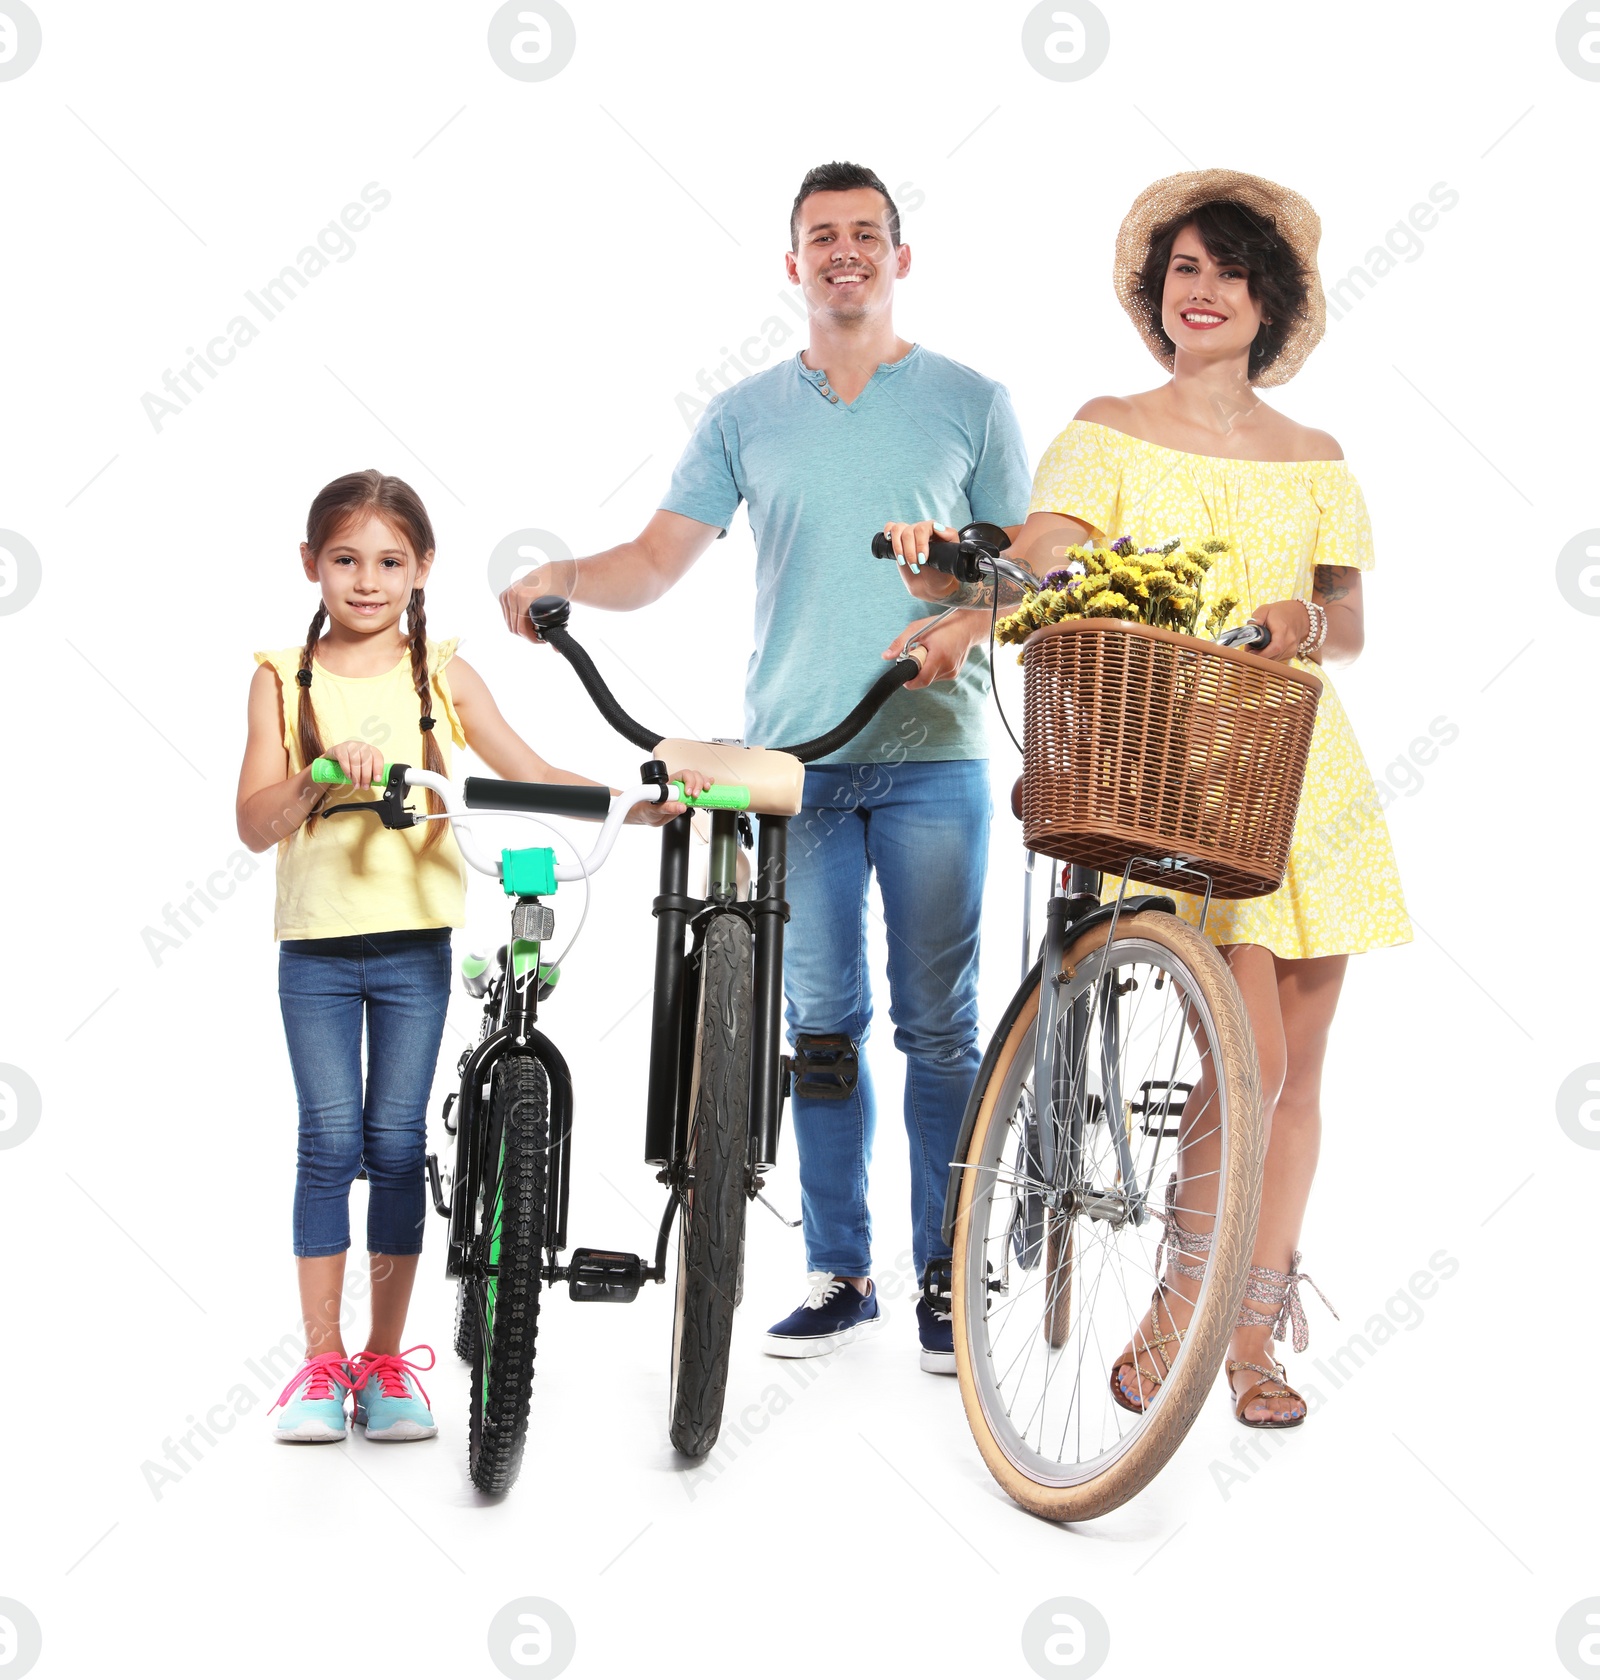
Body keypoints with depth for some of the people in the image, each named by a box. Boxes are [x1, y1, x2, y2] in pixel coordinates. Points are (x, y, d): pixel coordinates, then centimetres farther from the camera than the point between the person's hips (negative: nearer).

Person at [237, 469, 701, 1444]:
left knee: (397, 1143, 2)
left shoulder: (441, 676, 5)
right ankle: (322, 1360, 10)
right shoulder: (286, 679, 4)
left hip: (415, 940, 0)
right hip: (316, 943, 0)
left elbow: (537, 780, 2)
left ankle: (388, 1359, 13)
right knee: (331, 1142, -2)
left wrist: (644, 806, -11)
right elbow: (255, 825, -4)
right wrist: (322, 774, -22)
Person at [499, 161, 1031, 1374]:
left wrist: (962, 626, -15)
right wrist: (562, 578, -13)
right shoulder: (746, 416, 12)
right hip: (792, 759, 2)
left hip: (931, 756, -2)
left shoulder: (970, 401, 7)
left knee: (939, 1028, -1)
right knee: (820, 1026, 6)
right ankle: (840, 1275, 15)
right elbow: (659, 560, 7)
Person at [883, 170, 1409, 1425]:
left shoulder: (1314, 459, 13)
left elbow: (1351, 631, 11)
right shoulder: (1110, 434, 5)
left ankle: (1255, 1332, 15)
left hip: (1305, 767, 4)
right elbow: (1035, 574, -8)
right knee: (1250, 1051, -16)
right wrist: (943, 576, -28)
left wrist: (1307, 623, -11)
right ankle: (1182, 1296, 4)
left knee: (1299, 1056, 4)